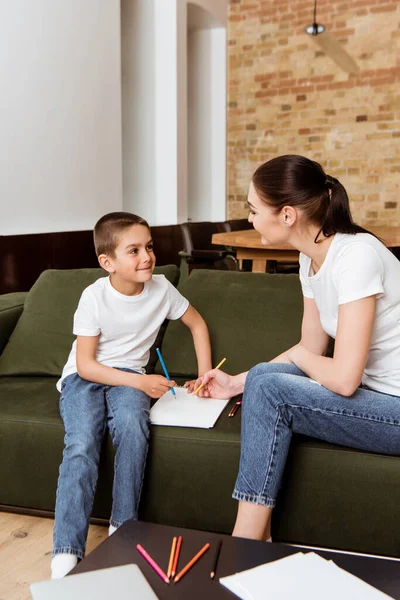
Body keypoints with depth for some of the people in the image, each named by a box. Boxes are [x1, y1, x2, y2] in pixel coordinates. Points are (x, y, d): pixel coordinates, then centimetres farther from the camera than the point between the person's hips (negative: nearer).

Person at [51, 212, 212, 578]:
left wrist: (205, 375, 1)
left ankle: (123, 528, -16)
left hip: (129, 373, 2)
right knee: (82, 445, -29)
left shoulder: (161, 288, -7)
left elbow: (197, 324, 10)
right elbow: (86, 365, -13)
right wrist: (140, 382, -22)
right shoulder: (95, 296, -15)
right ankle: (66, 554, -22)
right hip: (84, 377, -2)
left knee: (132, 425, -32)